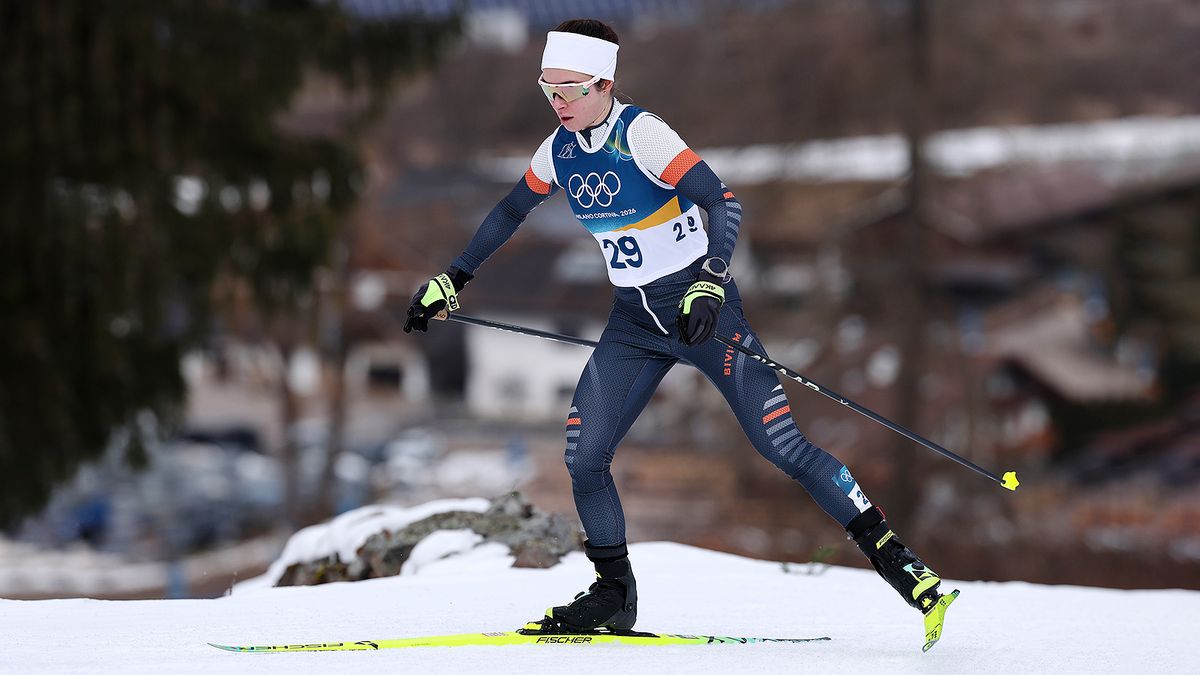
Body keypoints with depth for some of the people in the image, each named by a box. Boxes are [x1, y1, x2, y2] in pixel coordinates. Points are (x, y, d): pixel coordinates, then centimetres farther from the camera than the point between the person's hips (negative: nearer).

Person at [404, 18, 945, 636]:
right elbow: (509, 213, 20)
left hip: (700, 305, -6)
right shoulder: (558, 151, 2)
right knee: (582, 457, -3)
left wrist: (710, 284, -41)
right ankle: (613, 595, 14)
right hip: (633, 322, 6)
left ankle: (889, 553, -2)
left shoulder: (639, 133, -19)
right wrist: (452, 280, 21)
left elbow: (722, 201, -27)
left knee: (781, 445, -11)